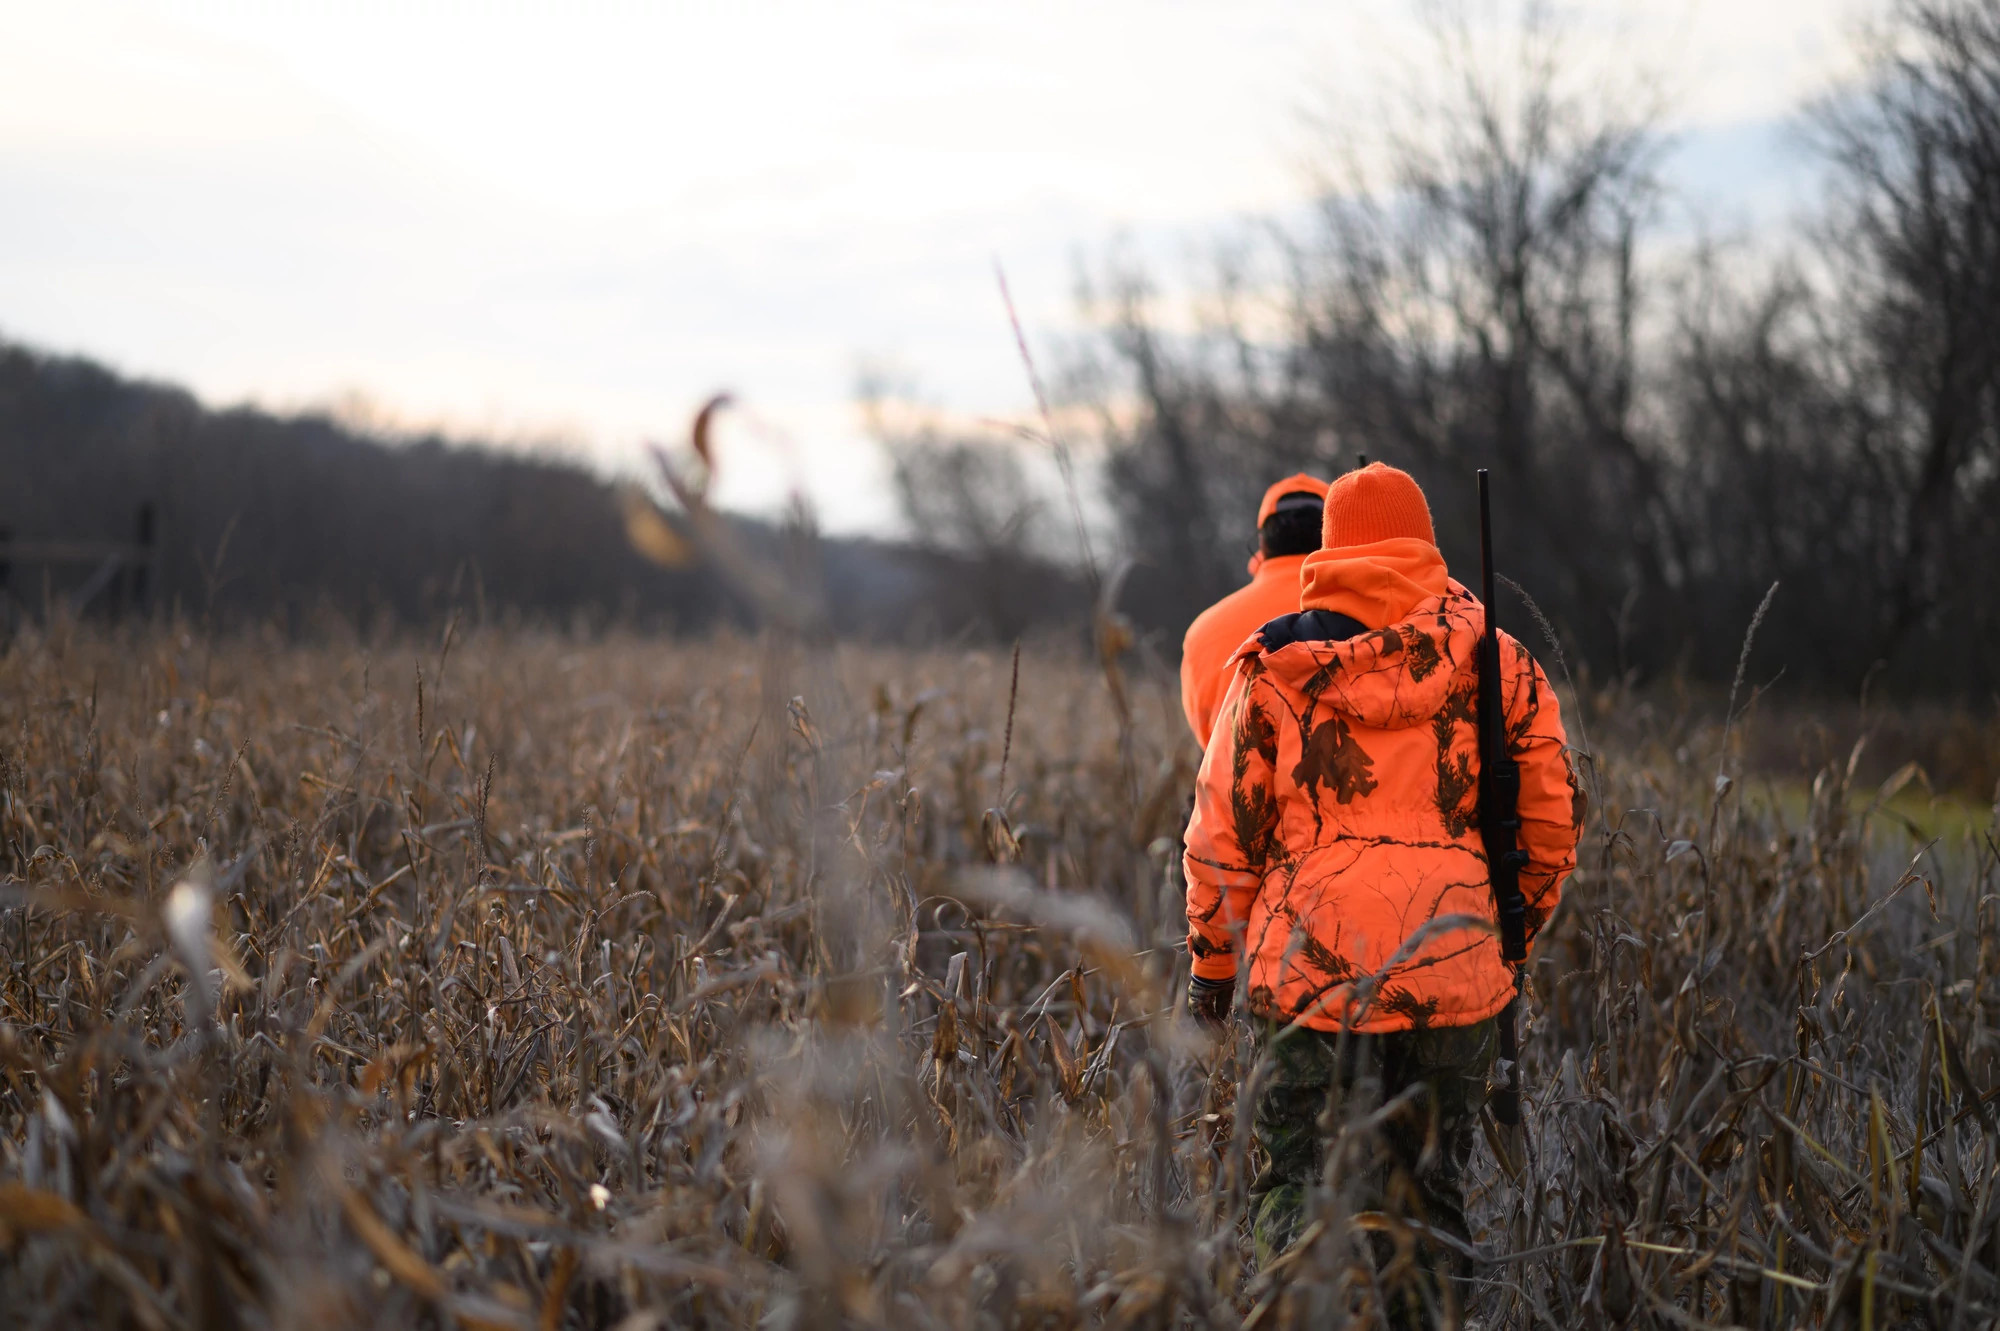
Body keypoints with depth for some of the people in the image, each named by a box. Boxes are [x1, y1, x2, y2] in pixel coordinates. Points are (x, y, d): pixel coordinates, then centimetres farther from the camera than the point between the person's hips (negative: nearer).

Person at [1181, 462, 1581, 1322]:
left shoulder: (1272, 667, 1)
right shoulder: (1497, 664, 5)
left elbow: (1222, 832, 2)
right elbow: (1553, 823, 8)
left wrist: (1212, 959, 14)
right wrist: (1513, 930, 23)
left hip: (1308, 969, -1)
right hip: (1453, 971, 2)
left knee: (1296, 1192, 6)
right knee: (1426, 1197, 12)